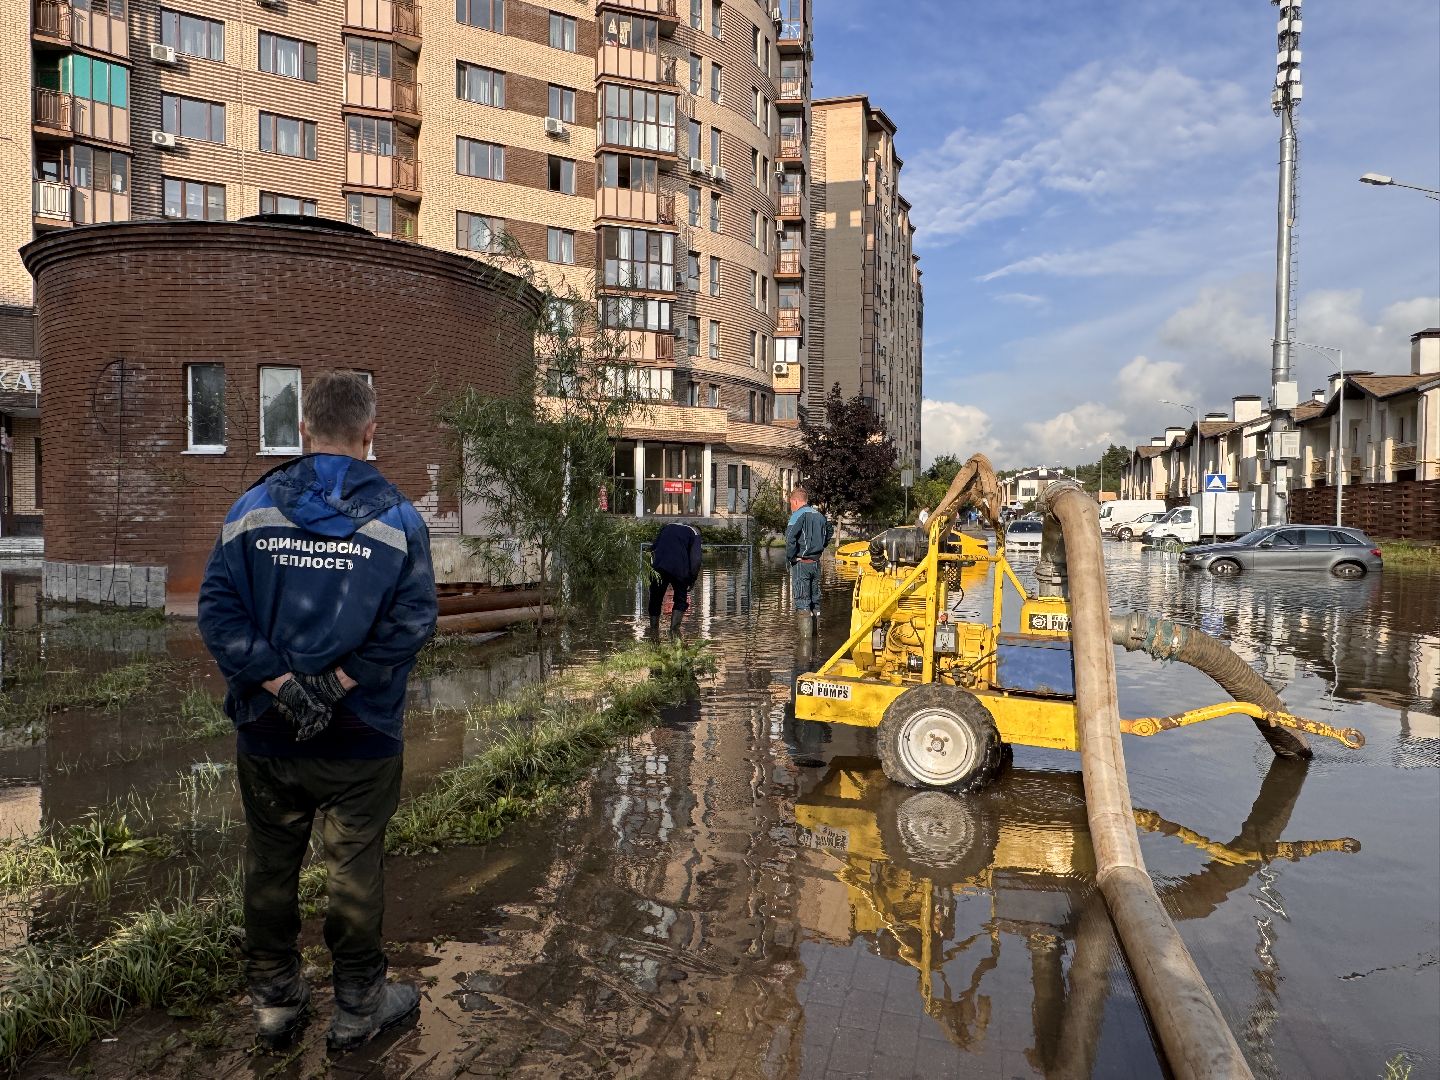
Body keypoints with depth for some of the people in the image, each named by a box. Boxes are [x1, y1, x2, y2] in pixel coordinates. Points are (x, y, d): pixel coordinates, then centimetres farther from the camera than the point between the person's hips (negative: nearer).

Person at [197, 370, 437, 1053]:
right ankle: (358, 1004, 28)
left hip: (266, 732, 3)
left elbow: (217, 607, -9)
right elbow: (411, 623, -17)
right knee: (355, 868, 12)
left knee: (269, 866, 18)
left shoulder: (254, 507, -2)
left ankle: (274, 1002, 35)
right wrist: (340, 682, -14)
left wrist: (277, 682, -11)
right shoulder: (397, 517, -8)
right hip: (360, 739, -2)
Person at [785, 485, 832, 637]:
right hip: (816, 562, 7)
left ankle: (806, 635, -7)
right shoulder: (819, 515, 11)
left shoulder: (799, 515, -12)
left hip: (801, 563, -7)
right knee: (815, 599, 15)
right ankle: (815, 631, 22)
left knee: (802, 602, -5)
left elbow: (790, 537, -25)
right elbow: (830, 531, 28)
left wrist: (790, 556, -13)